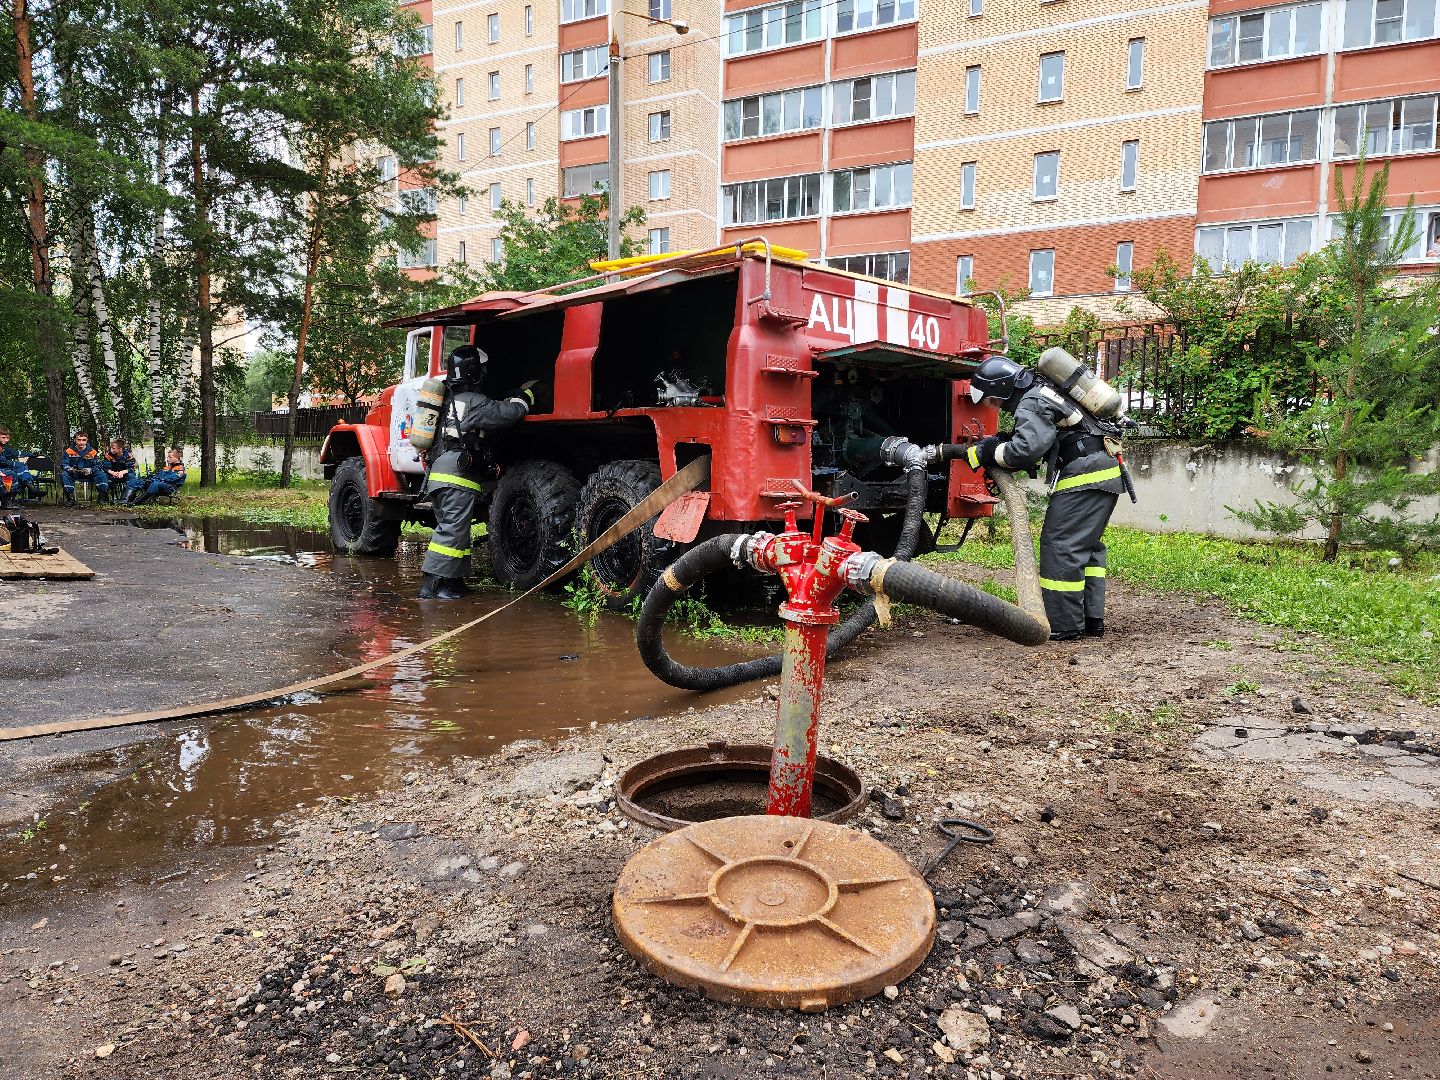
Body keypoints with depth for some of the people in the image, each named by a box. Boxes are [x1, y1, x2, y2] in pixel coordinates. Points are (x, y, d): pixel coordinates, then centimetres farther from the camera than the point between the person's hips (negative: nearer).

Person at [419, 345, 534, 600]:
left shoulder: (449, 399, 19)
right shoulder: (472, 402, -9)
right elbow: (510, 412, -11)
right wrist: (526, 393, 8)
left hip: (438, 475, 10)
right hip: (457, 476, -10)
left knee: (451, 528, 15)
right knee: (452, 531, -10)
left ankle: (452, 582, 19)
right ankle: (430, 585, -12)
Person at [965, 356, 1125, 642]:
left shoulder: (1032, 405, -13)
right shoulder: (1041, 390, 18)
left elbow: (1025, 450, -25)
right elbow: (1041, 438, 23)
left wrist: (987, 454, -11)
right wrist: (1001, 441, 9)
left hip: (1083, 478, -11)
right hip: (1106, 473, 11)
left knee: (1060, 546, -7)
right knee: (1087, 547, 14)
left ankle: (1064, 625, -4)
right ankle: (1092, 619, 17)